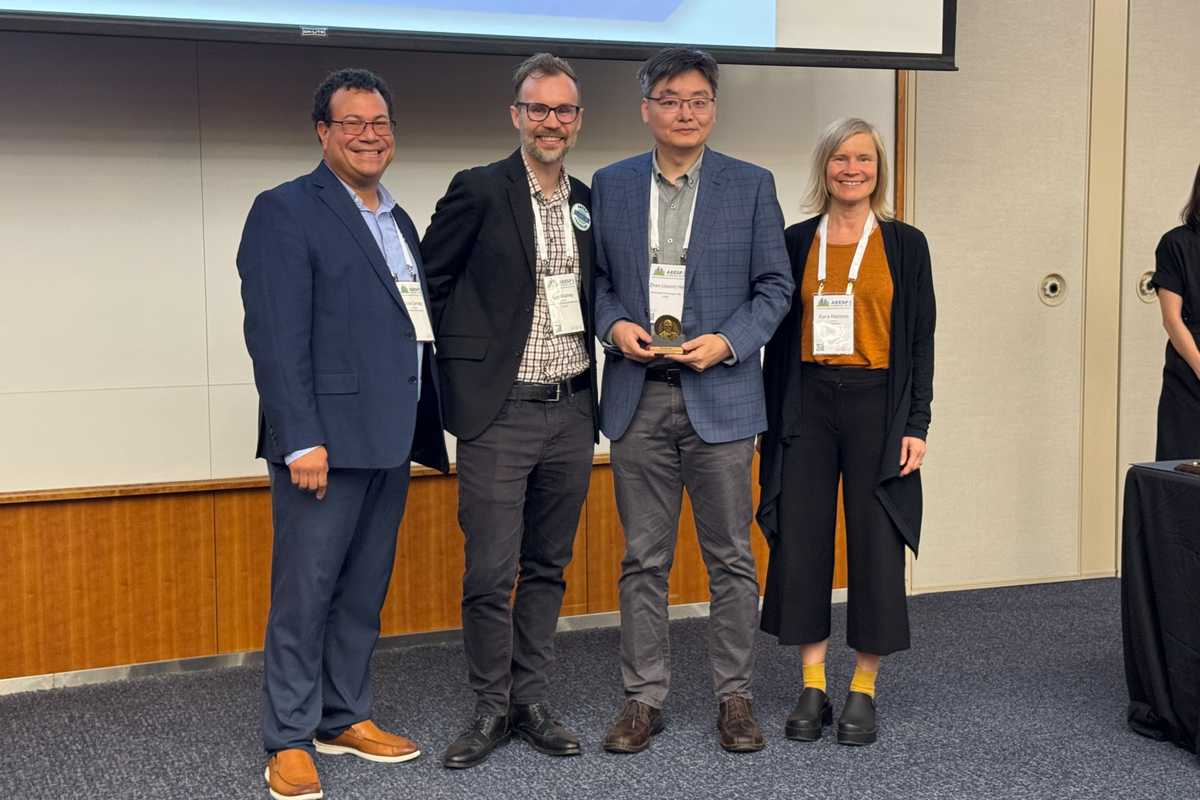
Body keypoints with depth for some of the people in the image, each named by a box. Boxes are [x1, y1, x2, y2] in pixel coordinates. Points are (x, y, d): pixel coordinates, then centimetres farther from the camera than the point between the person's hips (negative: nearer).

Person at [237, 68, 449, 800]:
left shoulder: (398, 220, 17)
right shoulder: (286, 211, -6)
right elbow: (276, 337, -13)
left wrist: (426, 428, 11)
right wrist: (301, 440, -19)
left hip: (390, 438, 7)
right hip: (327, 438, -7)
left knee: (364, 591, 14)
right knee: (305, 594, 1)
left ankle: (346, 718, 26)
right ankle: (290, 740, 11)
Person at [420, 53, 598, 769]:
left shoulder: (590, 202, 11)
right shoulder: (479, 191, -5)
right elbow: (430, 283, -1)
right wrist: (459, 364, -3)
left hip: (571, 413, 5)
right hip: (500, 413, -5)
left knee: (548, 567, 12)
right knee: (490, 574, -2)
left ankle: (532, 701, 23)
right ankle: (492, 709, 14)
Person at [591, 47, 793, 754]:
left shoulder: (751, 185, 4)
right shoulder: (610, 185, 8)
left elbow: (775, 285, 4)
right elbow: (597, 279, 12)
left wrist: (728, 342, -11)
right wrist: (614, 325, -8)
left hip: (720, 395, -1)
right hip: (637, 398, 2)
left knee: (731, 557, 5)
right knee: (644, 560, 7)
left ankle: (735, 695, 18)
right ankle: (645, 697, 18)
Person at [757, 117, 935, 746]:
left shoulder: (905, 244, 4)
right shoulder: (796, 242, 8)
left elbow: (920, 340, 2)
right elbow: (779, 339, 9)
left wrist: (916, 424, -5)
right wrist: (771, 421, 5)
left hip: (876, 404, -1)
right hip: (807, 403, 2)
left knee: (876, 543, 0)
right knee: (800, 540, 2)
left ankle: (864, 690, 14)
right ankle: (813, 689, 14)